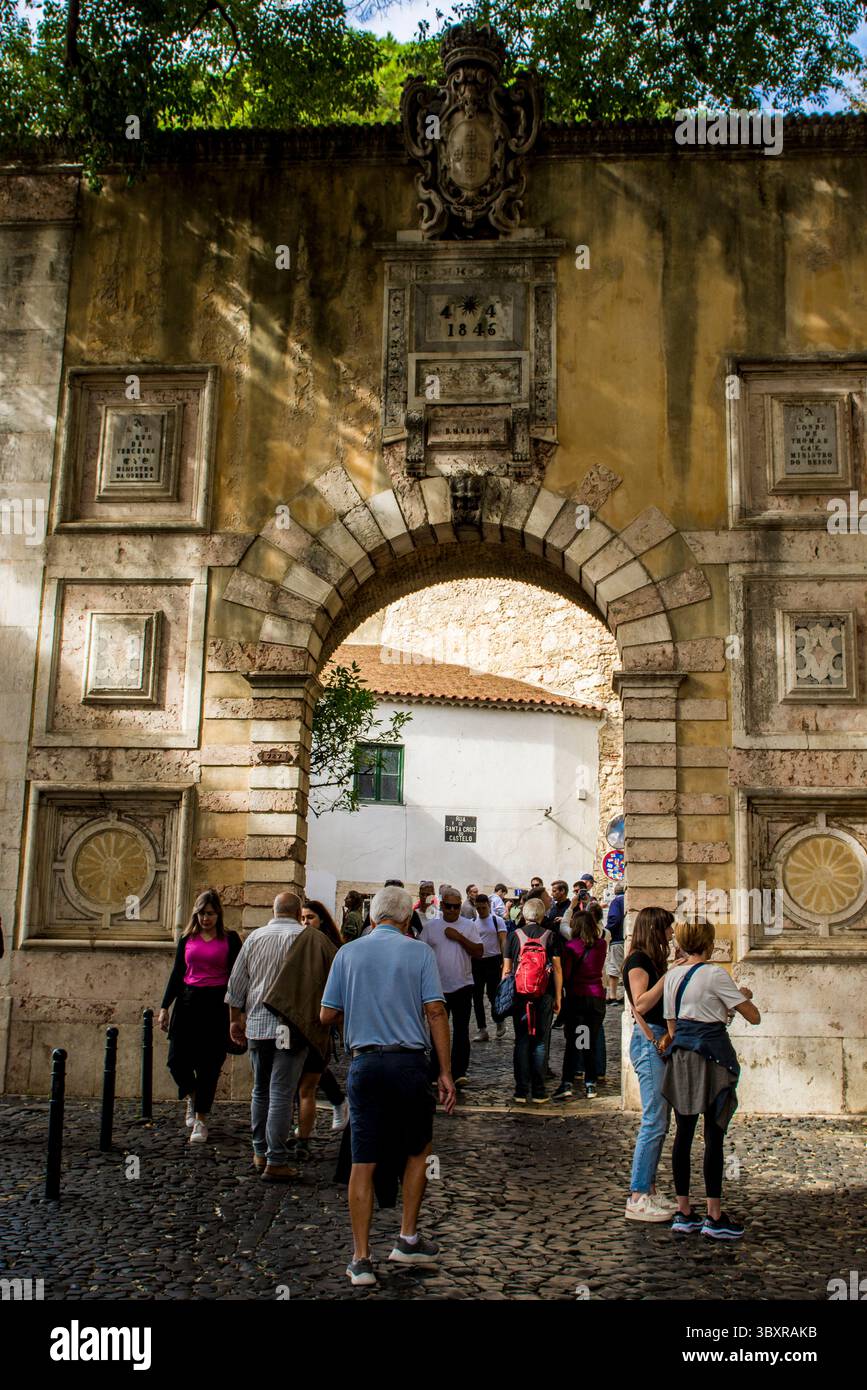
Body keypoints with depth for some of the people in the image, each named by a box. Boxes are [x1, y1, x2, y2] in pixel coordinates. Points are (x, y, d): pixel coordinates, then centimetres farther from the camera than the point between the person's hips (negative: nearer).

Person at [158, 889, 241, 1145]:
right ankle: (191, 1097, 28)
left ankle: (201, 1119, 12)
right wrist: (164, 1007, 7)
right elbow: (177, 973, 12)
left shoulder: (230, 939, 1)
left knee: (208, 1065, 0)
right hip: (187, 1001, 3)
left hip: (217, 1004, -2)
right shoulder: (187, 938, 9)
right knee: (177, 1060, -2)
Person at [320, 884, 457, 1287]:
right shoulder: (419, 952, 0)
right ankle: (408, 1239, 22)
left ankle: (361, 1259, 8)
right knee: (418, 1151, 19)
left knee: (363, 1163, 5)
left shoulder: (348, 953, 5)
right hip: (409, 1061, -1)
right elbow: (435, 1011, -7)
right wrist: (446, 1073, -4)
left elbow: (327, 1016, 5)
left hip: (364, 1063, 2)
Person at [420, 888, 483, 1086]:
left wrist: (459, 937, -15)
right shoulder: (430, 926, 2)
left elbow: (479, 953, -6)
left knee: (461, 1030, 1)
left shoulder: (469, 925, 0)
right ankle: (435, 1070, 20)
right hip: (437, 986, 1)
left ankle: (459, 1071, 6)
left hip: (462, 986, -1)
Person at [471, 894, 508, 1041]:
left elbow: (503, 941, -6)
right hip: (476, 962, 4)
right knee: (477, 997, 4)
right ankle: (482, 1030, 11)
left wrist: (505, 961, -16)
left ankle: (500, 1022, 19)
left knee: (493, 994, -6)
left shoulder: (497, 921, 0)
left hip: (493, 961, -4)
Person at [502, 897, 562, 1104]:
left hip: (519, 994, 1)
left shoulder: (514, 936, 0)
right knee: (540, 1043, 6)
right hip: (545, 996, 0)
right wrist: (558, 997, 6)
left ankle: (521, 1091, 8)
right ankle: (539, 1092, 8)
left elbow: (506, 969, 2)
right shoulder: (551, 936, -1)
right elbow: (557, 969, -1)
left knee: (521, 1042, 7)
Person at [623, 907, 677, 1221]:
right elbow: (640, 1004, -21)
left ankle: (648, 1190, 16)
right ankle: (637, 1198, -5)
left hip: (660, 1041, 10)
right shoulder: (638, 960, -11)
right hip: (649, 1041, -10)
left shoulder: (653, 959, 17)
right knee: (654, 1121, -9)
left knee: (659, 1122, 11)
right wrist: (668, 976, -21)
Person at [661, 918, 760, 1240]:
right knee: (714, 1135, 0)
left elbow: (672, 1025, 11)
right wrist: (744, 995, 11)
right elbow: (754, 1017, -8)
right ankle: (715, 1217, 5)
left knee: (683, 1132, 9)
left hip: (680, 1054, 6)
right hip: (712, 1054, -6)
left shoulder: (672, 976, 7)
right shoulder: (715, 974, -11)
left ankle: (683, 1212, 16)